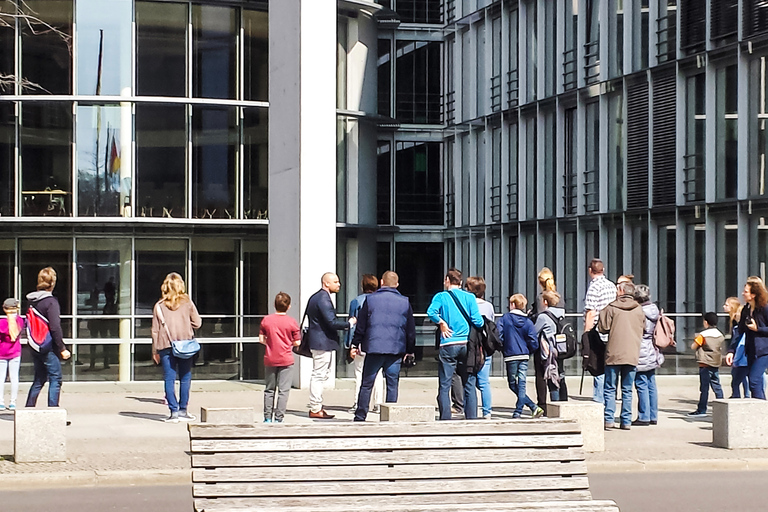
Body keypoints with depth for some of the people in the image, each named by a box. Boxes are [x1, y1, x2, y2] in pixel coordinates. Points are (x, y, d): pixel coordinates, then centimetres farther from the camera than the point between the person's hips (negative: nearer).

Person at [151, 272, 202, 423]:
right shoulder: (187, 303, 2)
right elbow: (197, 323, 3)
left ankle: (174, 411, -4)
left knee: (169, 379, 1)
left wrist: (154, 351, 10)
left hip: (166, 346, 0)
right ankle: (182, 410, 7)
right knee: (185, 378, 7)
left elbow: (155, 330, 4)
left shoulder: (159, 306, 3)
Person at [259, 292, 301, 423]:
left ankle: (267, 418, 14)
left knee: (269, 389, 13)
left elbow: (261, 339, 2)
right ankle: (279, 418, -1)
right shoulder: (292, 322, -7)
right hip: (286, 360, -2)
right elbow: (297, 342, -4)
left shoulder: (266, 320, -1)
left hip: (270, 359, 3)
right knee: (283, 390, 1)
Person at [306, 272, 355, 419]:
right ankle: (315, 410, -3)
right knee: (319, 375, -6)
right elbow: (332, 322, -23)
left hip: (317, 341, 11)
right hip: (323, 342, -11)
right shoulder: (323, 299, -18)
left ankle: (315, 407, 21)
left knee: (320, 376, 16)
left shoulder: (315, 297, 15)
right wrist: (349, 323, -10)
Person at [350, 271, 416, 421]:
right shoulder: (405, 302, 5)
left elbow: (361, 325, 4)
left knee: (366, 384, 6)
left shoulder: (370, 299, 3)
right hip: (396, 350, 1)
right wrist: (410, 351, 17)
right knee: (392, 384, 5)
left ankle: (360, 417, 7)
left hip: (373, 348, 0)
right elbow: (411, 329, 9)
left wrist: (355, 344, 13)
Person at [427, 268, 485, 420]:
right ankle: (471, 418, 4)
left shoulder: (441, 296, 2)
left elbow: (431, 312, -17)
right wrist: (482, 322, 18)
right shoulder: (469, 297, 4)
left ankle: (445, 420, -2)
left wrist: (442, 323, -2)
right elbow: (478, 322, -4)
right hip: (466, 345, 2)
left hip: (448, 346, -2)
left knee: (444, 387, 3)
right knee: (469, 387, 7)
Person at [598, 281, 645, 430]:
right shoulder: (639, 310, 8)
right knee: (627, 390, 8)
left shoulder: (612, 308, -4)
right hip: (632, 355, 3)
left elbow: (602, 328, -5)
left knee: (610, 389, 3)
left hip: (614, 354, -3)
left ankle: (609, 419, -4)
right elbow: (643, 329, 14)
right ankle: (626, 421, 6)